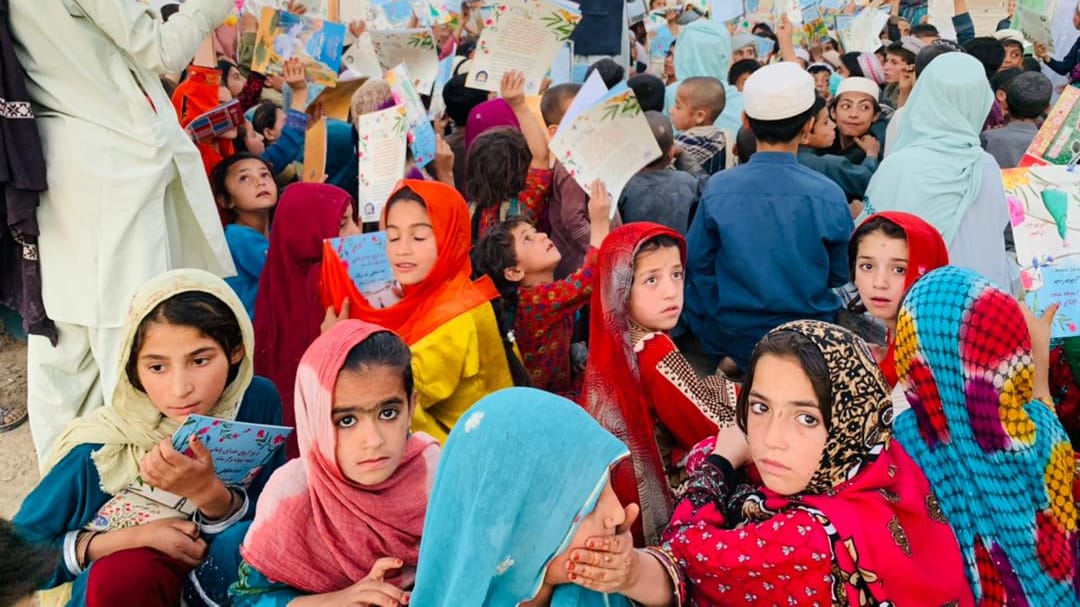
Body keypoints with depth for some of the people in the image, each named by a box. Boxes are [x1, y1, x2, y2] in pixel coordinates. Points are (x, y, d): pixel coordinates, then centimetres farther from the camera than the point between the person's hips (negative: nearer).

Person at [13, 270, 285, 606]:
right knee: (123, 573, -34)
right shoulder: (102, 447, -20)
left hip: (217, 573, 1)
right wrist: (134, 536, -21)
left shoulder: (257, 402, -18)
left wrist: (208, 491, -32)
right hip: (123, 580, -1)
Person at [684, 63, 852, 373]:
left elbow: (697, 263, -6)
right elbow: (841, 275, -2)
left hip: (731, 334, -1)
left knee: (690, 287, 24)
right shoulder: (829, 196, -14)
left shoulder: (717, 188, -14)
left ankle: (731, 359, 17)